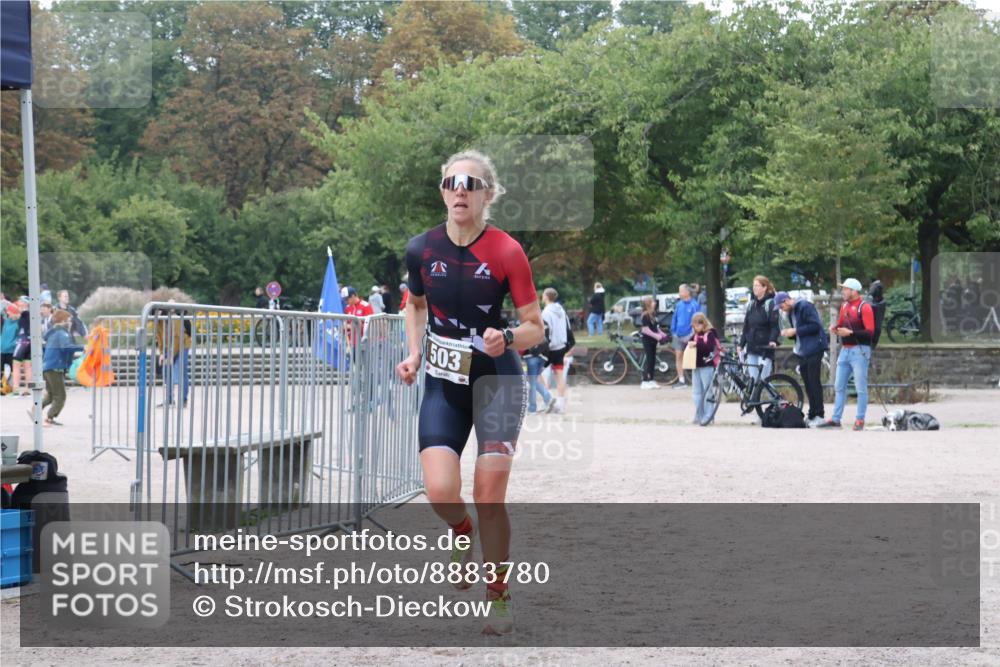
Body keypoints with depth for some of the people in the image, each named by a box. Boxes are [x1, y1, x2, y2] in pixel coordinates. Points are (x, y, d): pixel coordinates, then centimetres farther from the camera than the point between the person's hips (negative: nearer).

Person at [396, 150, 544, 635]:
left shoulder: (507, 252, -11)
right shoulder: (421, 249, -2)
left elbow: (535, 328, -5)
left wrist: (508, 338, -26)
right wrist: (414, 354, 5)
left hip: (496, 379, -2)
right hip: (442, 383, 2)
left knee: (488, 496, -7)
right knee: (440, 492, -14)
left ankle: (499, 596, 14)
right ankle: (461, 530, 24)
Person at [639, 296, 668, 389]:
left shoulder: (652, 315, 11)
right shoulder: (645, 316, -16)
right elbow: (645, 329, -22)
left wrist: (661, 333, 5)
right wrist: (656, 335, -23)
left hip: (653, 341, 9)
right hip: (647, 340, -9)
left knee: (653, 360, 12)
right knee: (649, 360, -6)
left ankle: (651, 381, 19)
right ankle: (644, 382, -1)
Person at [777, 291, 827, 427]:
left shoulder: (805, 306, -13)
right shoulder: (791, 311, 16)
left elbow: (815, 326, -20)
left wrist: (795, 331, -18)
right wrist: (788, 332, 1)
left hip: (813, 349, -9)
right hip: (802, 352, 9)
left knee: (814, 382, -9)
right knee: (807, 384, 9)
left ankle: (819, 416, -6)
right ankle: (812, 415, 13)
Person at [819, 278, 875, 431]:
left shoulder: (864, 307, -10)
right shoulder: (845, 305, 13)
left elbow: (870, 332, -15)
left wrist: (850, 332, -22)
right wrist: (835, 328, 2)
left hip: (859, 351, -8)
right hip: (845, 350, 8)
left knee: (861, 388, -3)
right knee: (839, 386, 9)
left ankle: (860, 420, 2)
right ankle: (836, 419, 14)